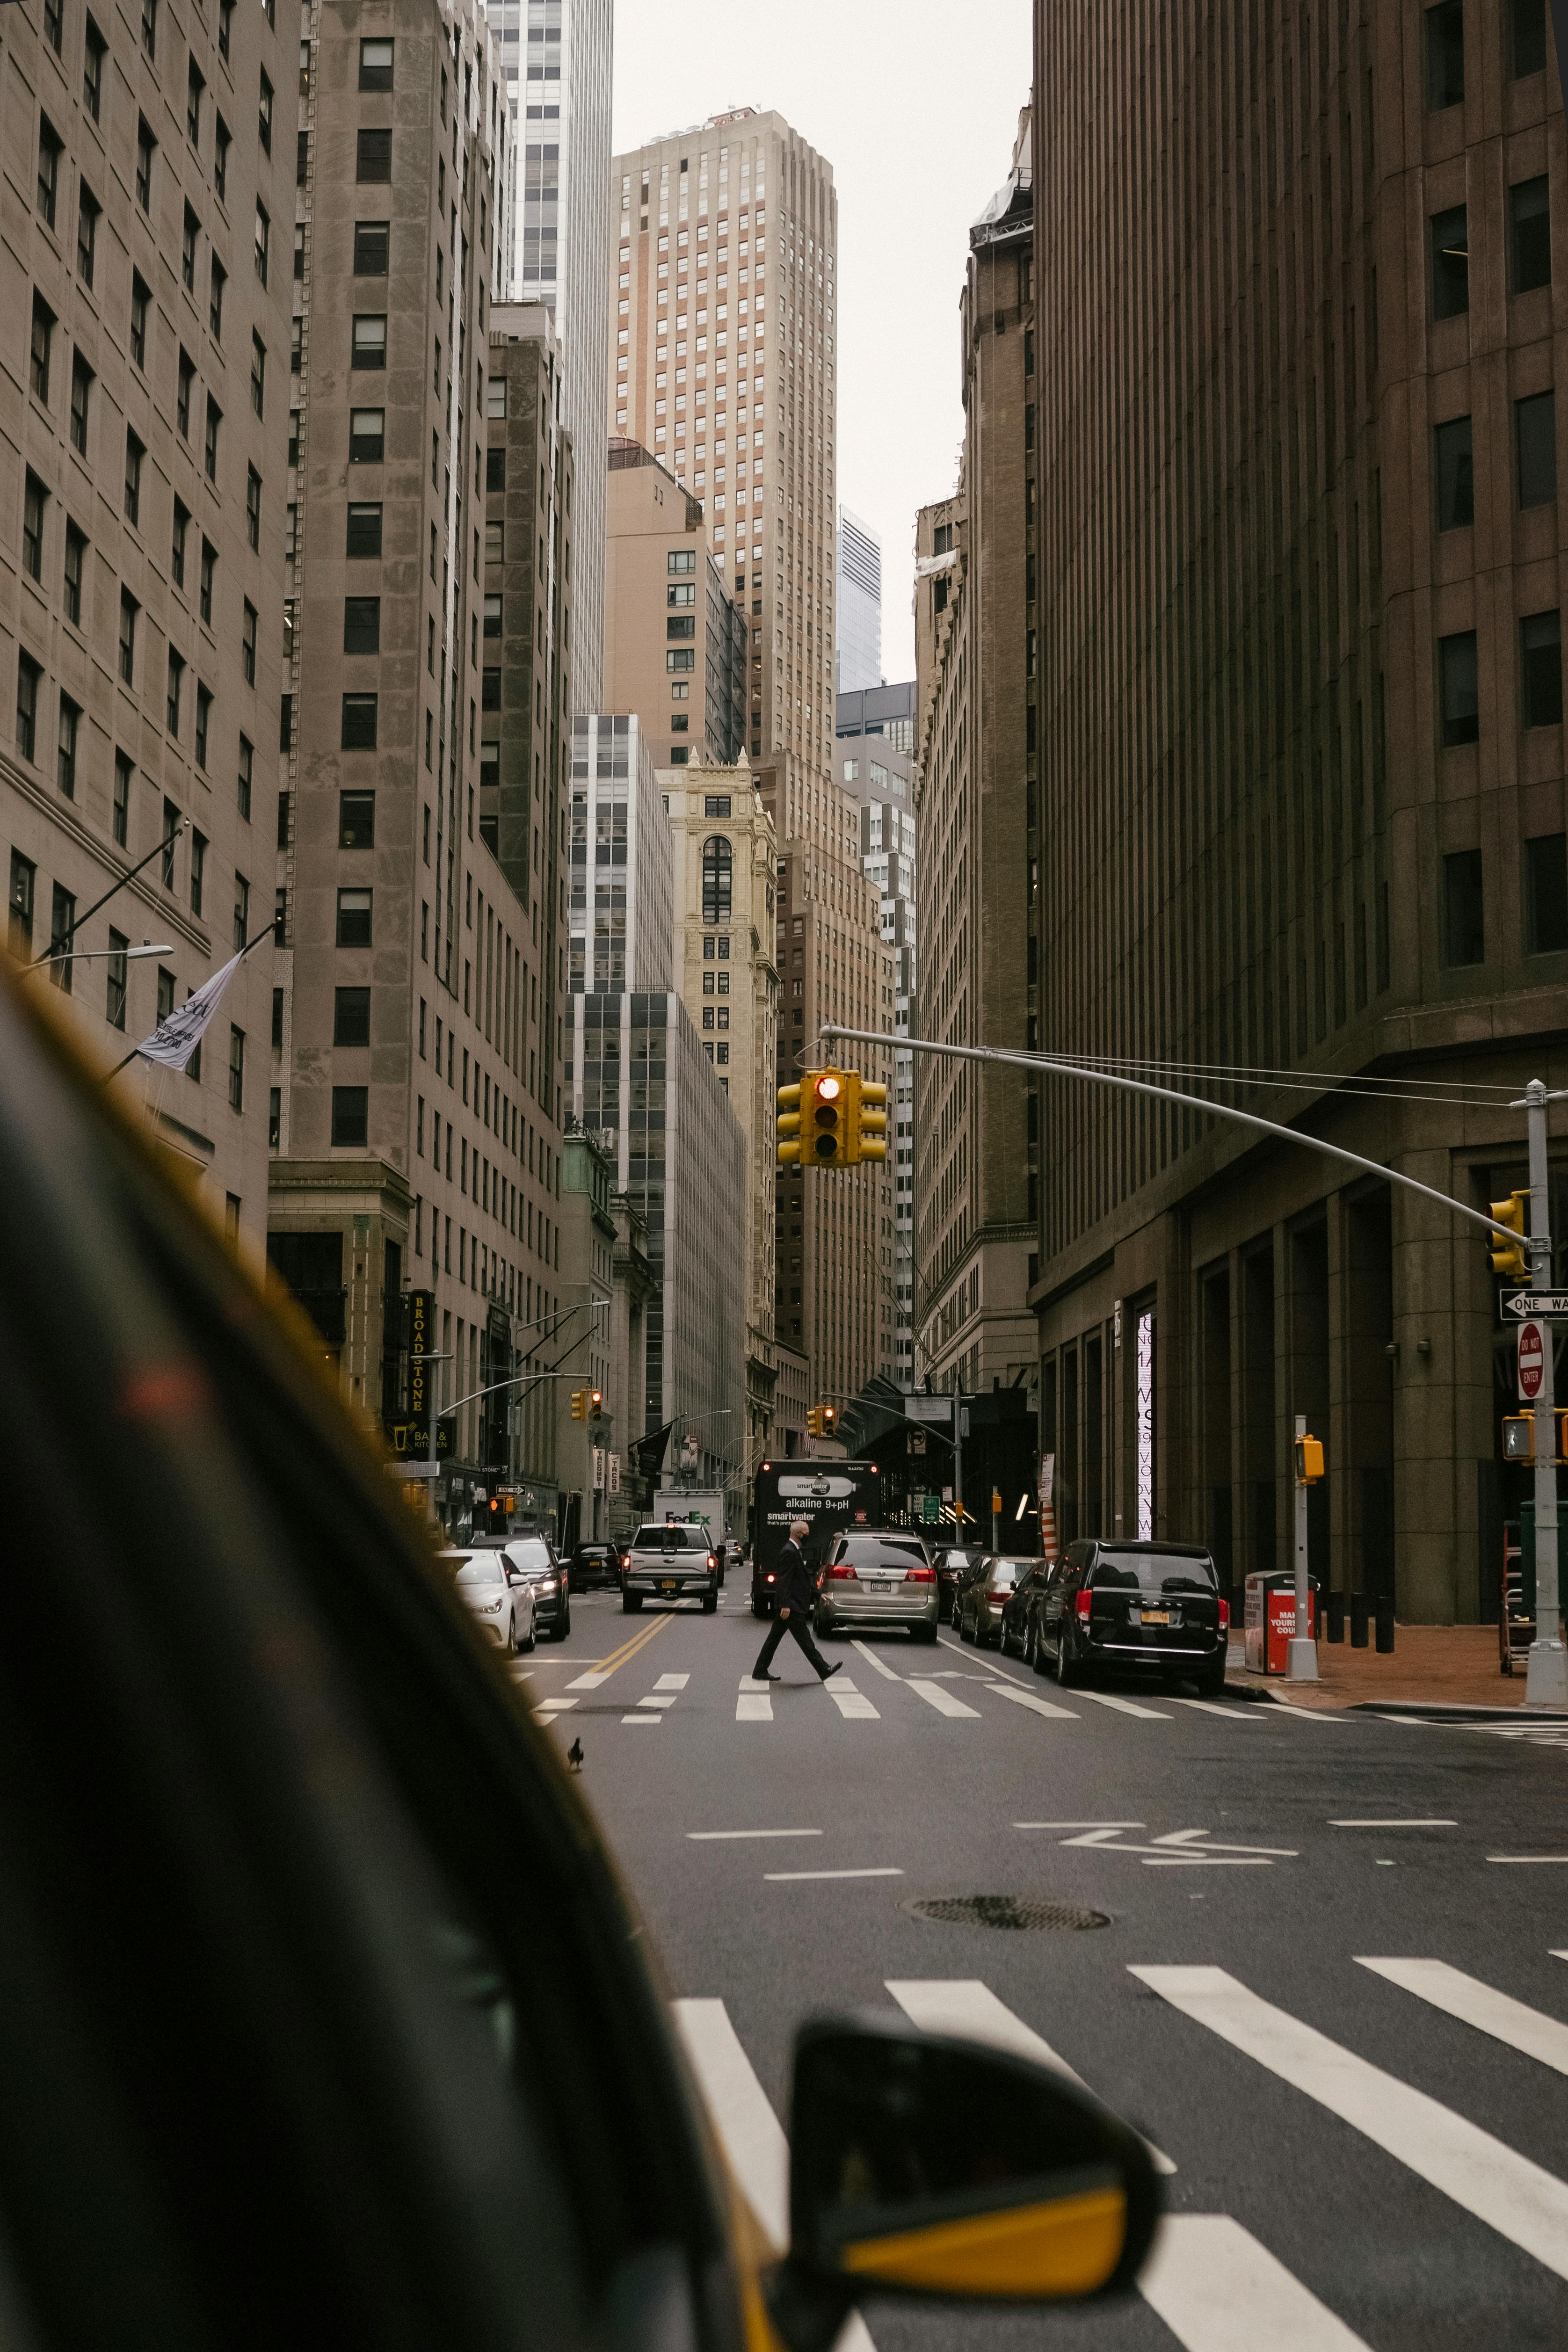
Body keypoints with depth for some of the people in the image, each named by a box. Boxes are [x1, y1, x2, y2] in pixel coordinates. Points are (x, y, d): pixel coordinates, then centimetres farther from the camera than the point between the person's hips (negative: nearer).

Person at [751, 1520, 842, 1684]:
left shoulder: (796, 1551, 17)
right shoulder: (789, 1552, -17)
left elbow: (806, 1578, 25)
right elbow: (784, 1580, -22)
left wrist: (817, 1595, 23)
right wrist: (786, 1605, -26)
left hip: (787, 1607, 11)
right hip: (791, 1606, -11)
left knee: (774, 1639, 12)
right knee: (805, 1640, -2)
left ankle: (760, 1672, 15)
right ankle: (824, 1671, 4)